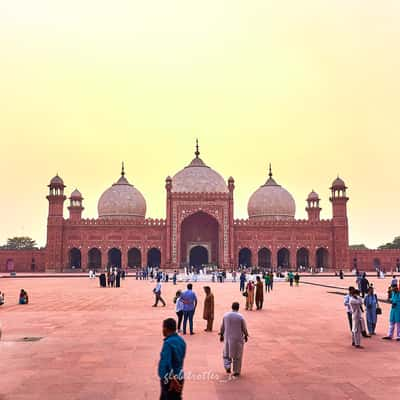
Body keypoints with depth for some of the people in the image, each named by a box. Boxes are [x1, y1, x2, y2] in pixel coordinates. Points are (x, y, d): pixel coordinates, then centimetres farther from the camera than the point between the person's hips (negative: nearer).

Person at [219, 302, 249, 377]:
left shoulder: (226, 315, -5)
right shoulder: (240, 317, -15)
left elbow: (222, 327, 3)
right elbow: (244, 328, -7)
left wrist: (221, 335, 15)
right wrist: (246, 336, 9)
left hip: (228, 337, 2)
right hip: (238, 338, -2)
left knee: (227, 352, 22)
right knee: (237, 355, 11)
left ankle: (227, 366, 5)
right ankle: (236, 372, 16)